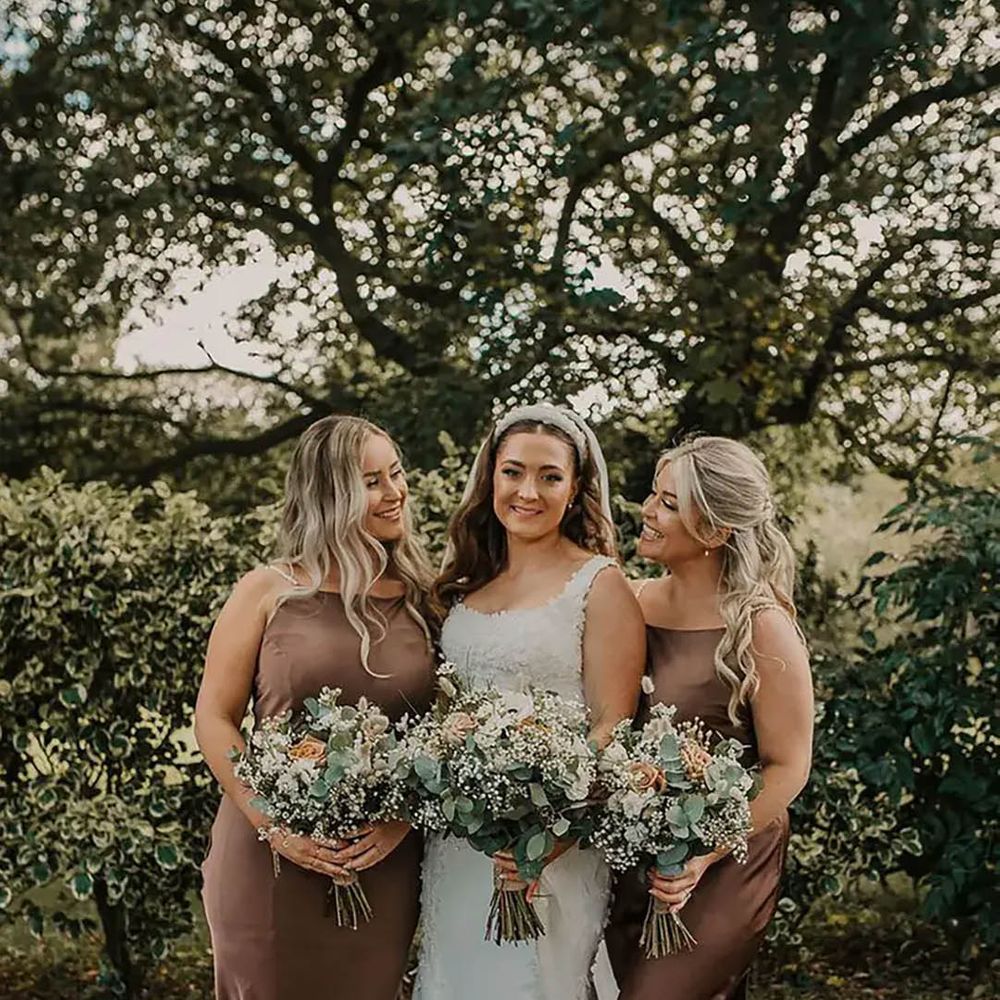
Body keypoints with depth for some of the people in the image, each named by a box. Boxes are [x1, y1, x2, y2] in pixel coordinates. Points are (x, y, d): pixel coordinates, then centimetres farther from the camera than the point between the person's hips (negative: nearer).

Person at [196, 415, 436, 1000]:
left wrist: (405, 818, -11)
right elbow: (214, 718, -2)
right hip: (270, 858, -2)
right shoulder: (269, 591, -2)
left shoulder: (424, 600, 5)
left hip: (385, 861, 2)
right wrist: (273, 825, -12)